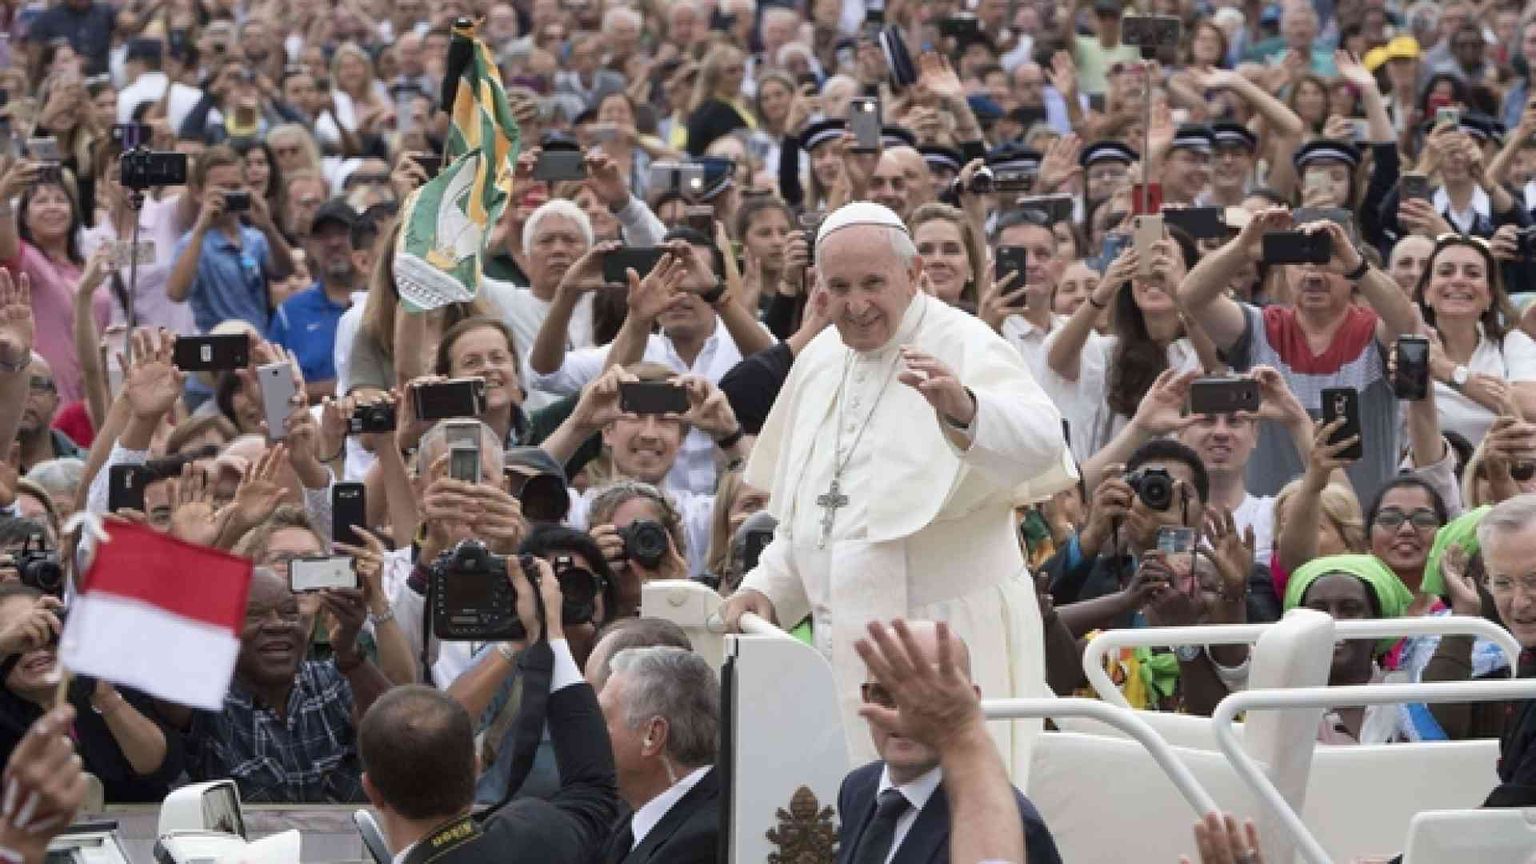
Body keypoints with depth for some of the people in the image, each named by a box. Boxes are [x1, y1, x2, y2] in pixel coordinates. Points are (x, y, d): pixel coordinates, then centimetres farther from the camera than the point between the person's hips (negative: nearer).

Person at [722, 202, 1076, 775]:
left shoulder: (963, 348, -11)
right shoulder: (819, 363, 13)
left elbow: (1038, 443, -32)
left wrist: (963, 410, -51)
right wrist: (768, 588, 11)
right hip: (844, 650, 7)